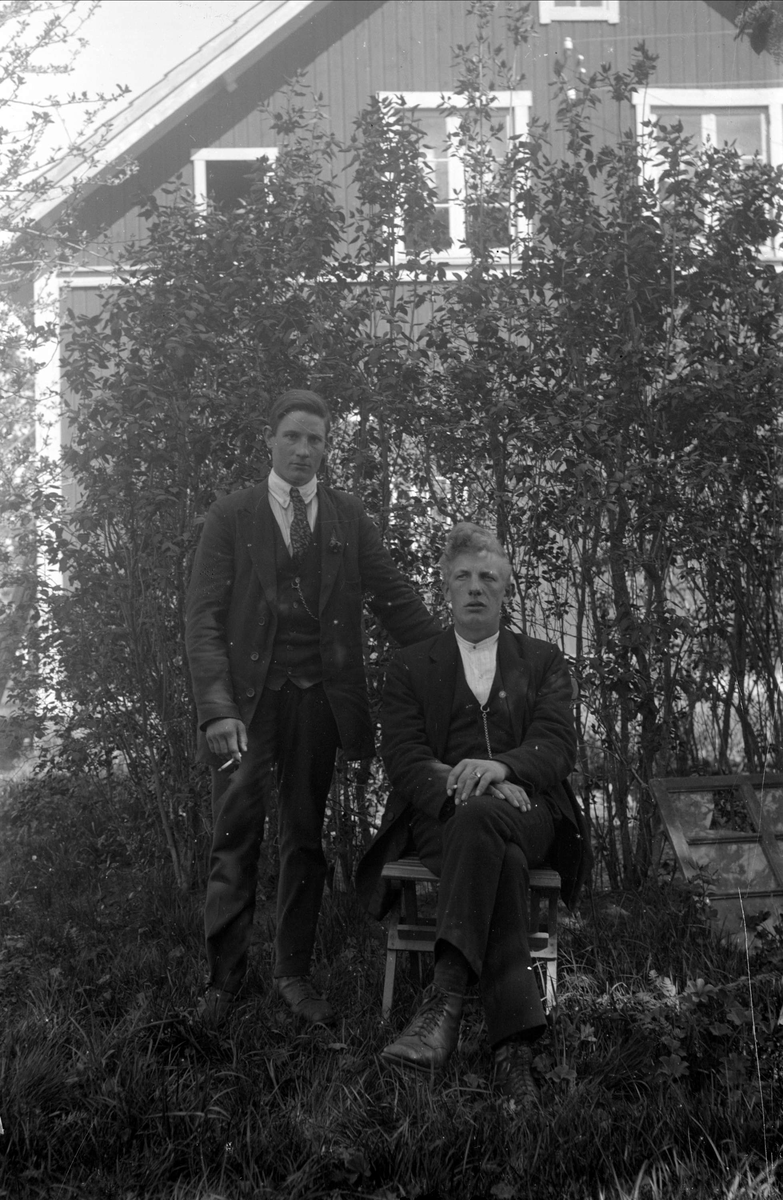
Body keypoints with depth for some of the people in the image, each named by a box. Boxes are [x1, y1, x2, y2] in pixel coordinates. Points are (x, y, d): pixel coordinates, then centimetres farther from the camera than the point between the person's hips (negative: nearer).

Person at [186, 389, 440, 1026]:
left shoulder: (350, 516, 10)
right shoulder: (230, 515, 3)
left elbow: (396, 599, 8)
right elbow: (203, 616, -3)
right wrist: (217, 708, -16)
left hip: (318, 696, 2)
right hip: (249, 693, -2)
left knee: (305, 837, 7)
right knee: (237, 834, -5)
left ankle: (294, 973, 15)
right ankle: (225, 976, 3)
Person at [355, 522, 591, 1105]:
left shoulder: (543, 660, 20)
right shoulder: (410, 667, 19)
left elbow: (558, 745, 3)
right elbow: (404, 758, 4)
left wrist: (501, 767, -20)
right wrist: (455, 786, -18)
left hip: (526, 812, 0)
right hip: (440, 815, 0)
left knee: (480, 818, -38)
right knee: (498, 859, -37)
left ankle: (445, 998, -49)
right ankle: (515, 1042, -46)